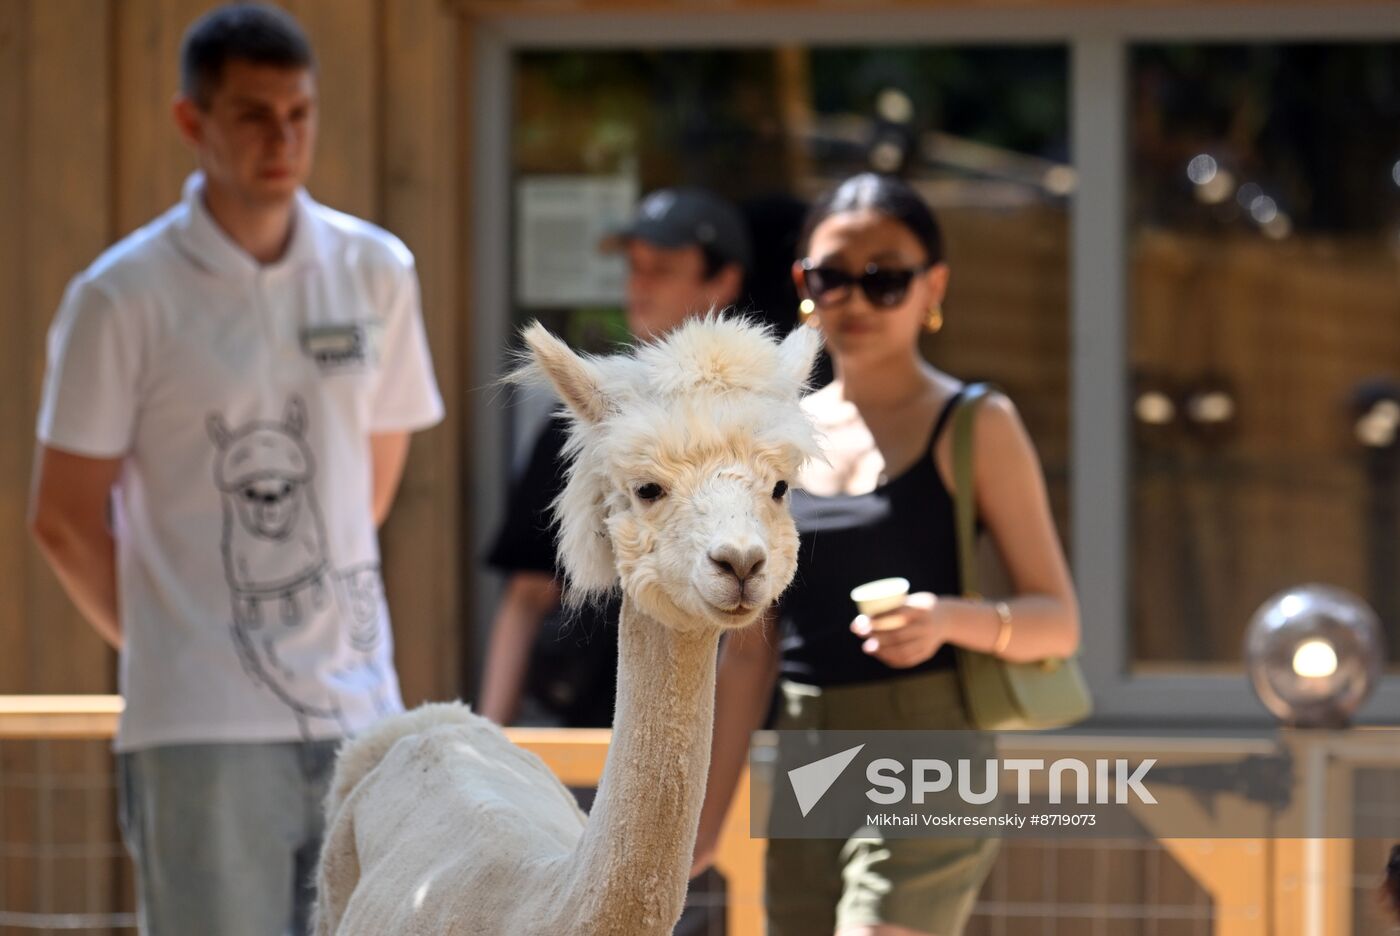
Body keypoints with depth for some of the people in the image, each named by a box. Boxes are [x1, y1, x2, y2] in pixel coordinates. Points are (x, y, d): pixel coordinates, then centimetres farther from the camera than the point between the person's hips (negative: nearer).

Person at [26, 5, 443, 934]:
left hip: (360, 715, 4)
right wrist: (165, 640, 8)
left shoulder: (377, 271, 6)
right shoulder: (124, 296, -6)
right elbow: (65, 517, 0)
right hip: (204, 727, -4)